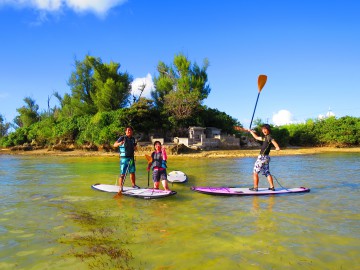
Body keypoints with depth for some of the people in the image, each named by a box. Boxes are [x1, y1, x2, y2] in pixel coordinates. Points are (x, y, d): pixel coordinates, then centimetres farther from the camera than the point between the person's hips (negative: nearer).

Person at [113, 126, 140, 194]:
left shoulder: (133, 139, 11)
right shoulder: (122, 138, -6)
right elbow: (114, 145, -17)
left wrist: (135, 147, -1)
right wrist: (119, 143, -37)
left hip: (131, 158, 6)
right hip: (124, 158, -6)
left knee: (132, 172, 16)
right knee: (122, 174, -6)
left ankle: (133, 184, 31)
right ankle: (120, 187, 2)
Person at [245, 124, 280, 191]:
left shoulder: (269, 137, -12)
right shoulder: (265, 137, 15)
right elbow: (256, 137, 30)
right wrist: (250, 131, 32)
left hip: (262, 157, -9)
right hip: (266, 157, 9)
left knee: (255, 172, 0)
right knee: (267, 173, 11)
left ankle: (255, 187, 3)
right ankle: (272, 187, 11)